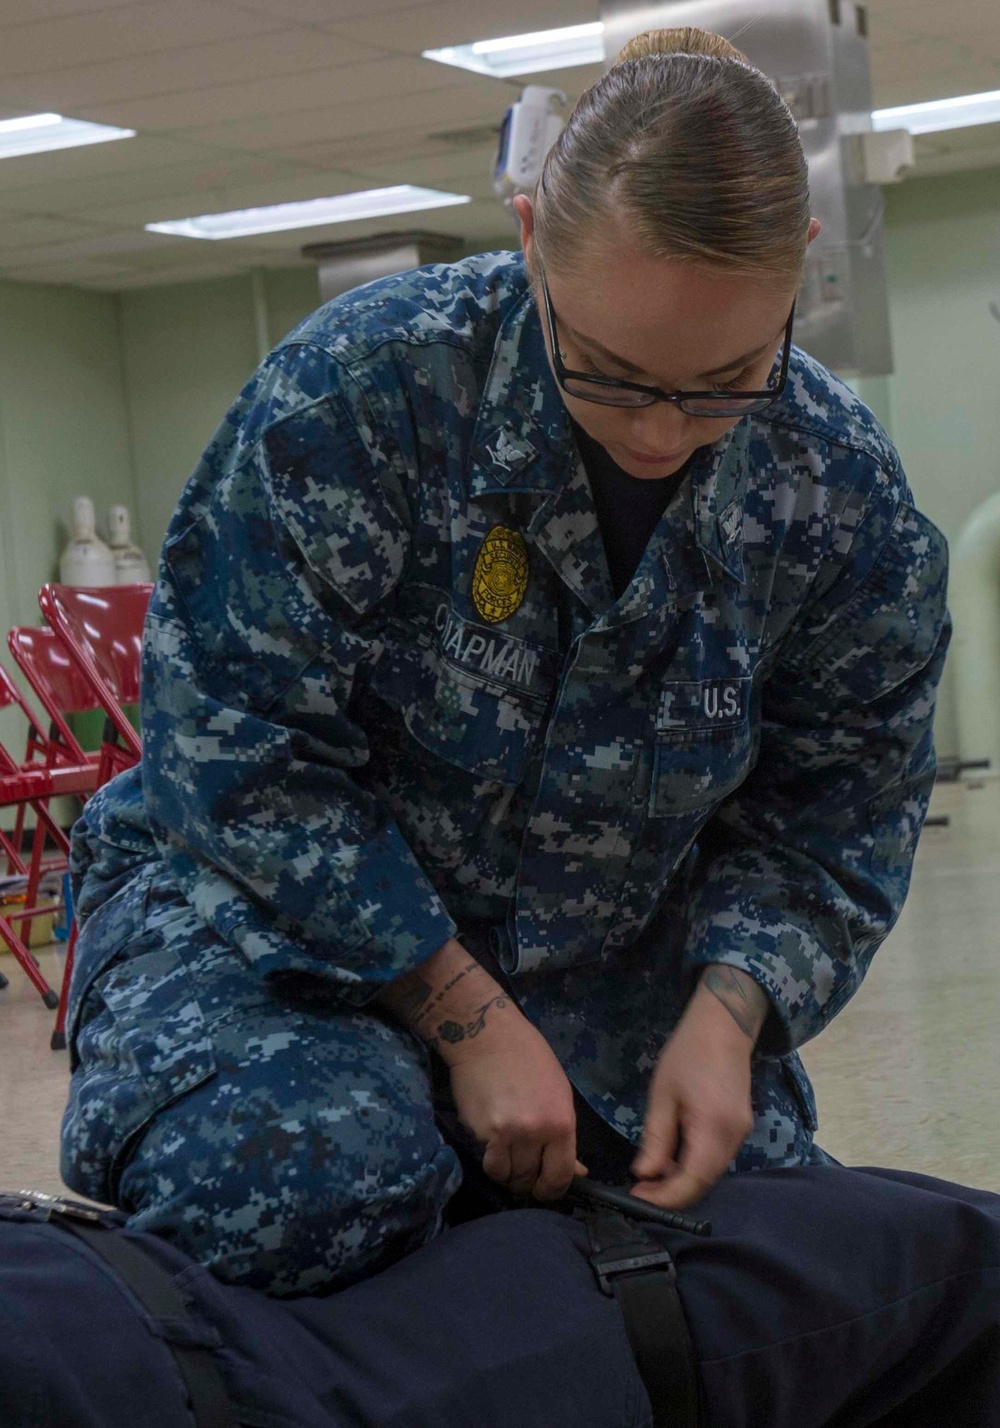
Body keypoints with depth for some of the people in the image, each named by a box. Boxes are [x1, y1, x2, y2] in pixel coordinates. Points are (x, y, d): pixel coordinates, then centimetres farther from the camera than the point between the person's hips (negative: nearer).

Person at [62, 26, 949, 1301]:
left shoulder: (844, 498, -12)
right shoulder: (360, 386, -25)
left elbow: (823, 827, -2)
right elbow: (241, 751, -22)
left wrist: (726, 1016, -22)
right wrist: (467, 1017, -24)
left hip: (608, 955, 4)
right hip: (280, 900, -4)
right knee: (306, 1187, -33)